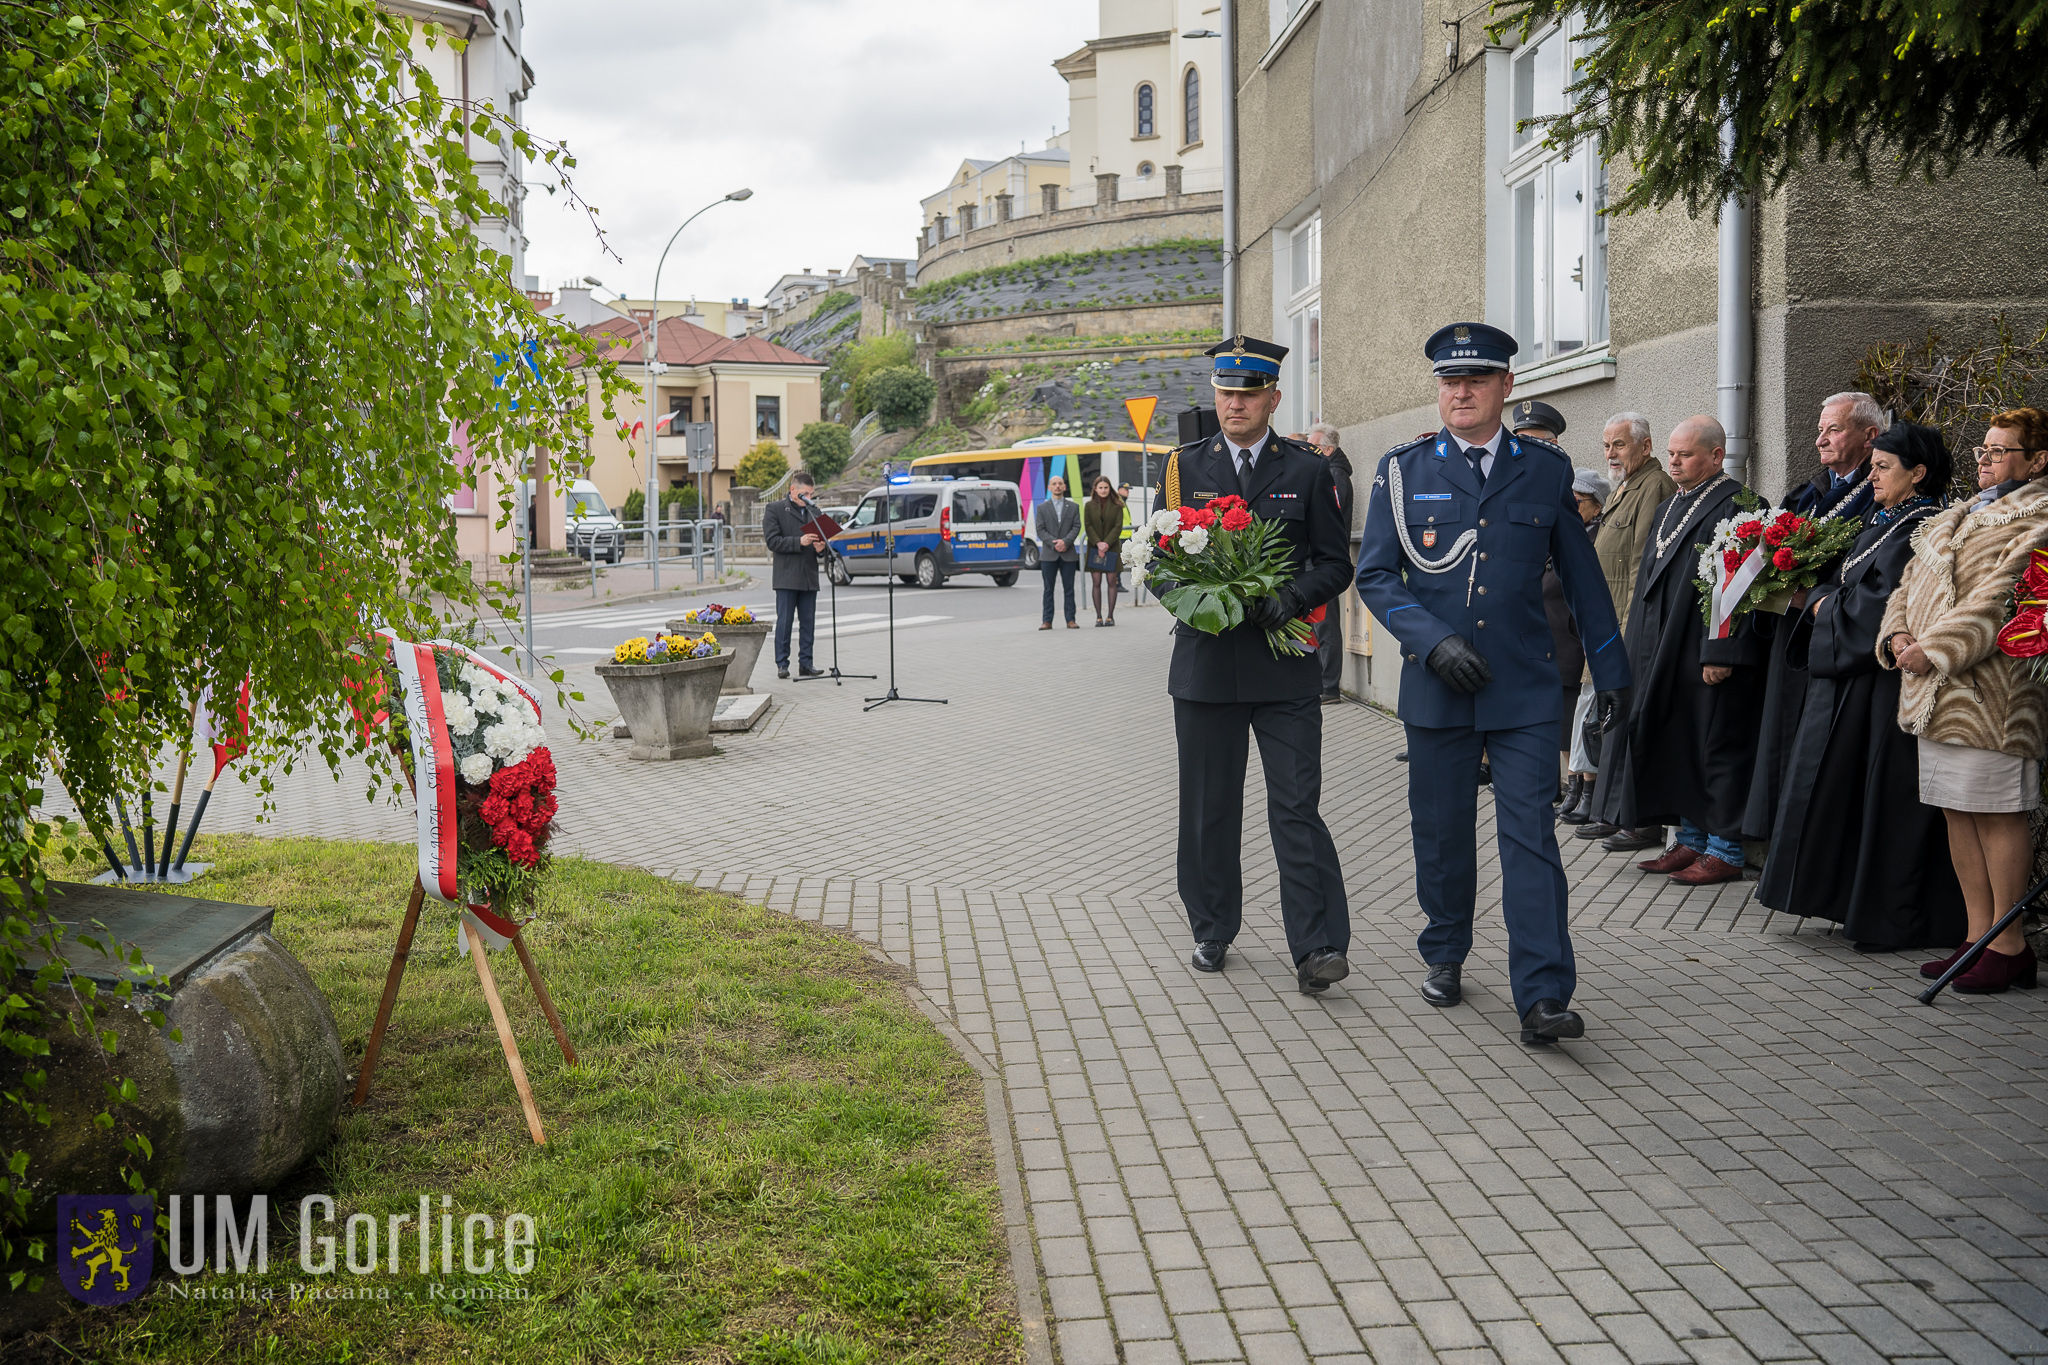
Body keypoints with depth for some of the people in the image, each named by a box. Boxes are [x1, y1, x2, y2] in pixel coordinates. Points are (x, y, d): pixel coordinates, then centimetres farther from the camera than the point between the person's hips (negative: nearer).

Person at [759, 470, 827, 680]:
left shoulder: (814, 512, 17)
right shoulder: (775, 509, 0)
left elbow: (820, 540, 23)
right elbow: (772, 542, -9)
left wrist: (821, 548, -1)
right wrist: (799, 542, -18)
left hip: (809, 578, 5)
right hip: (786, 577, -5)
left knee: (808, 623, 5)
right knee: (784, 622, -3)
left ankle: (805, 664, 11)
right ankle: (782, 664, 2)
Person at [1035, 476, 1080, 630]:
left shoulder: (1073, 507, 11)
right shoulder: (1041, 508, 9)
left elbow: (1076, 527, 1)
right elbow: (1040, 530, 1)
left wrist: (1065, 541, -16)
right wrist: (1054, 543, -14)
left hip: (1068, 554, 0)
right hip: (1048, 554, 0)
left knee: (1069, 588, 1)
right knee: (1048, 589, 0)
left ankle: (1070, 620, 5)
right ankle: (1047, 621, 2)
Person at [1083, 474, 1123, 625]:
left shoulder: (1117, 506, 4)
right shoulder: (1089, 506, 7)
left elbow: (1118, 527, -2)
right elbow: (1088, 526, 1)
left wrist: (1107, 543, -14)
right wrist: (1098, 543, -13)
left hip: (1112, 548, -1)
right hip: (1094, 548, 1)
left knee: (1111, 581, -2)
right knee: (1096, 582, -2)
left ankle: (1110, 616, 2)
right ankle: (1098, 616, 1)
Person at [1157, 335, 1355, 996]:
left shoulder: (1308, 471, 5)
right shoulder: (1182, 467, 8)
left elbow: (1335, 563, 6)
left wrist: (1293, 596, -14)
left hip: (1284, 665, -2)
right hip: (1205, 661, 2)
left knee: (1297, 806, -7)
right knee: (1208, 807, 9)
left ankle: (1317, 949, -7)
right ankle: (1212, 931, 24)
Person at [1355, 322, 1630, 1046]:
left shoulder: (1546, 469, 6)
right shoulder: (1402, 471, 4)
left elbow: (1581, 573, 13)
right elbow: (1374, 574, 1)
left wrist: (1610, 667, 15)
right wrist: (1433, 640, -12)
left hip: (1525, 688, -1)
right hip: (1435, 686, 1)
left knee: (1531, 835, -7)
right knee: (1440, 830, 11)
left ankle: (1543, 995, -6)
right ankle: (1444, 955, 32)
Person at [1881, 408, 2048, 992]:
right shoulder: (1951, 519, 21)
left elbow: (1998, 601, -17)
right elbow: (1910, 585, 18)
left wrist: (1934, 650, -19)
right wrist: (1897, 636, -1)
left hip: (1990, 697, -8)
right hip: (1934, 693, 8)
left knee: (1998, 814, -3)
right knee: (1958, 813, 11)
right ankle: (1978, 937, 19)